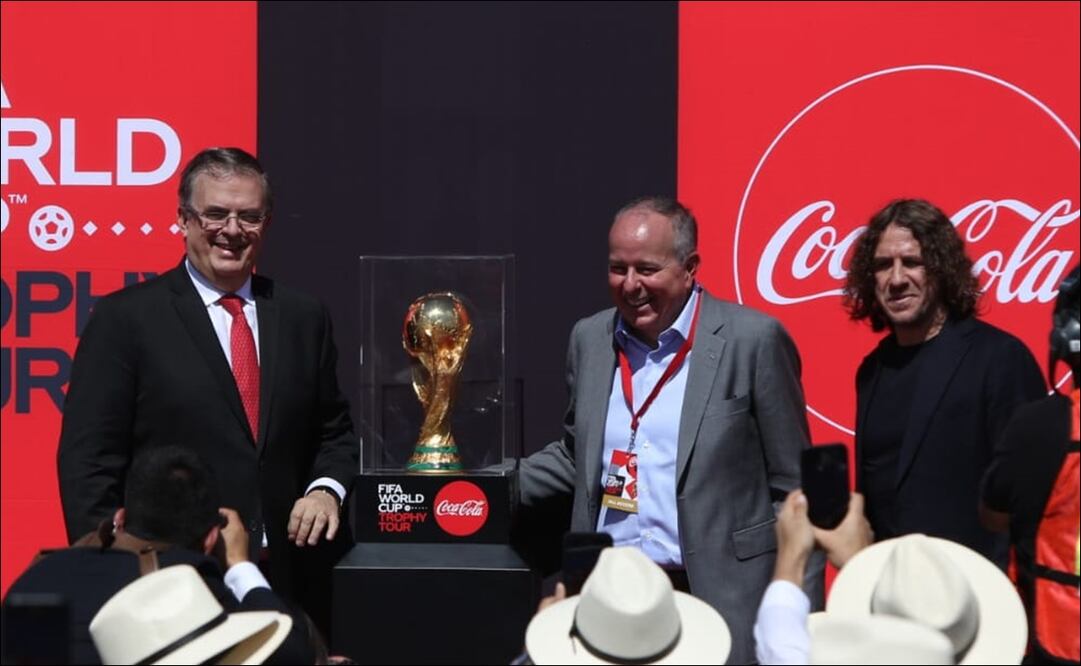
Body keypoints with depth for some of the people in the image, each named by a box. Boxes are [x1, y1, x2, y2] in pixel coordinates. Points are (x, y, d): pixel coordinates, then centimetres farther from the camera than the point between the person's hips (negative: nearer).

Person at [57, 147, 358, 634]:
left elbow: (334, 431, 18)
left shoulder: (304, 318, 10)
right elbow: (88, 460, -5)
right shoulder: (126, 318, -2)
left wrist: (327, 488, -3)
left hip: (291, 581, 4)